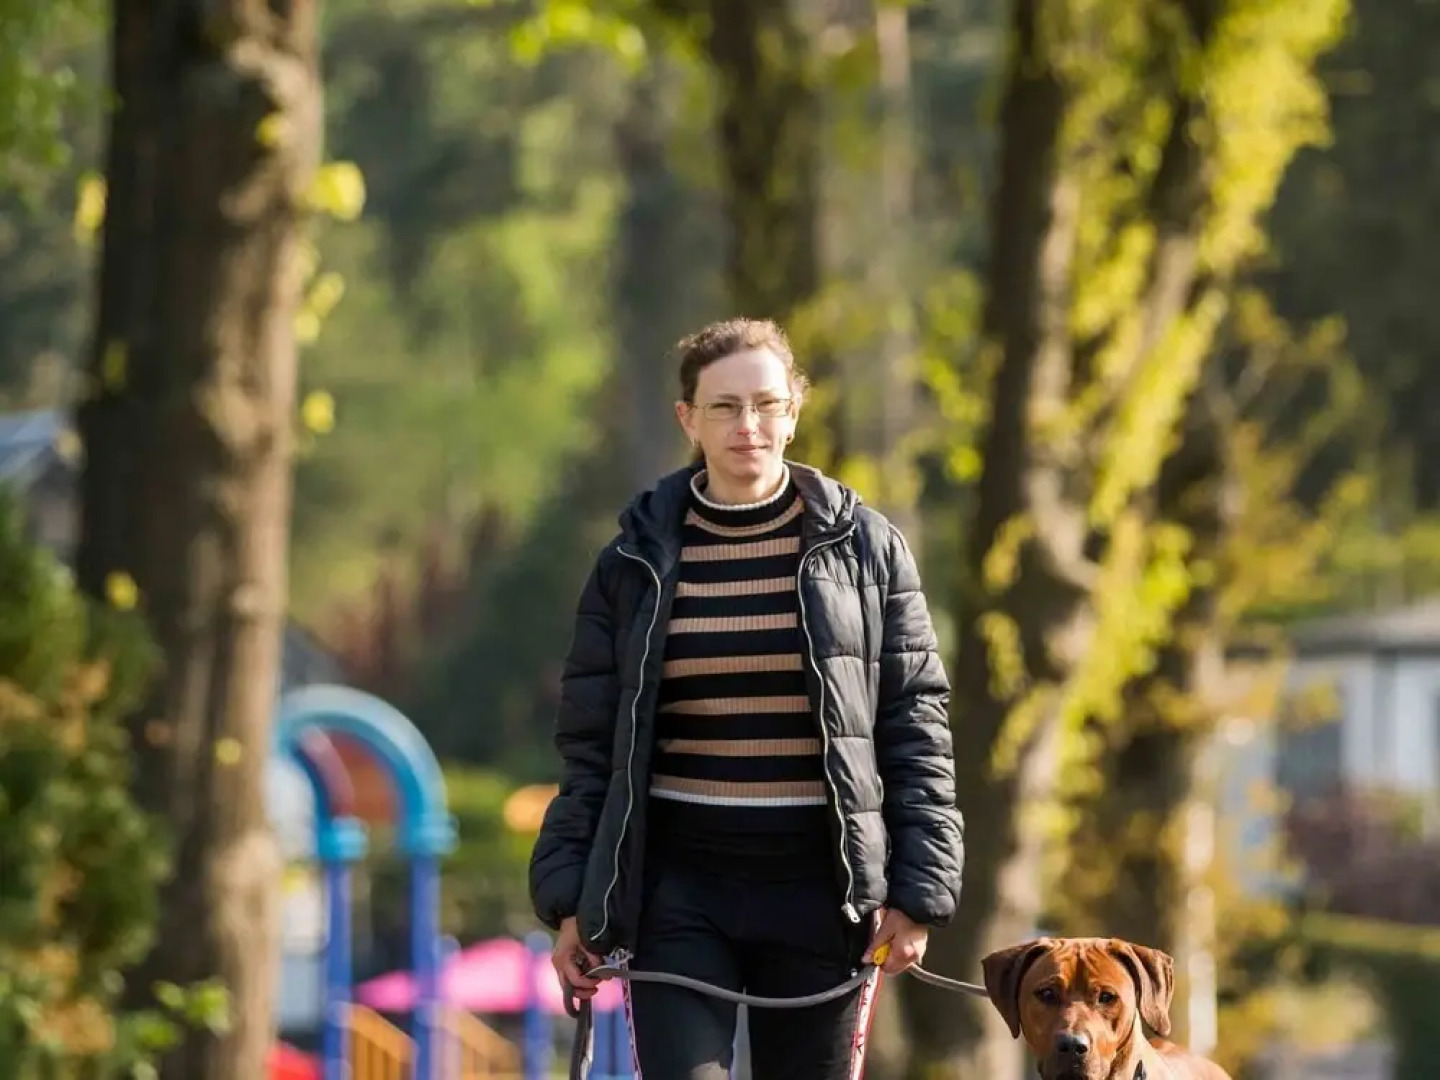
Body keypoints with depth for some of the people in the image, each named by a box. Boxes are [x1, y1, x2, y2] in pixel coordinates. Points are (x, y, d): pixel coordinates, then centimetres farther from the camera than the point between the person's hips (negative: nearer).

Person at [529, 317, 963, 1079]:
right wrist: (569, 900, 1)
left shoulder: (865, 550, 3)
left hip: (821, 888, 0)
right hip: (678, 888, 0)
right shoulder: (637, 562, 5)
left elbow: (916, 729, 3)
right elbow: (590, 744, 7)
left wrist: (917, 893, -4)